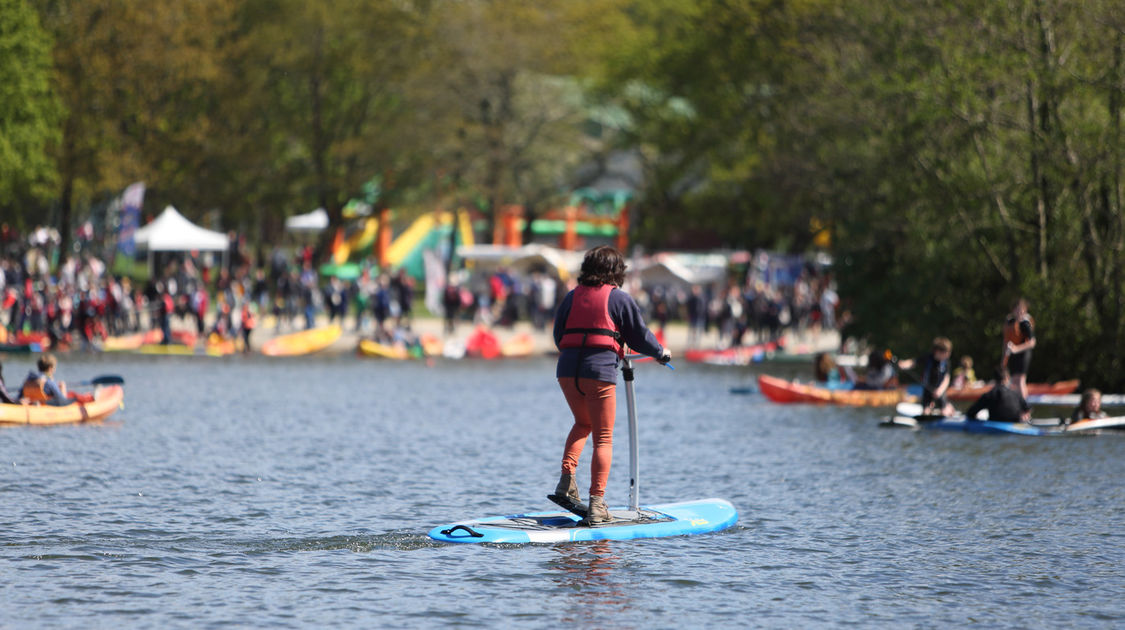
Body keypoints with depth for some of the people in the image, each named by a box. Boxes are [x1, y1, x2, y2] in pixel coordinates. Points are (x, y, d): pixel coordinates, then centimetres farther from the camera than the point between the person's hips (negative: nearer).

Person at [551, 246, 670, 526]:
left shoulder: (572, 297, 13)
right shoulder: (620, 298, 2)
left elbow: (558, 335, 19)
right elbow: (640, 335, 8)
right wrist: (660, 352, 28)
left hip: (567, 369, 5)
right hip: (599, 371, -5)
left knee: (582, 424, 26)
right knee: (603, 437, 1)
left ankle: (566, 481, 8)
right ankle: (596, 502, -6)